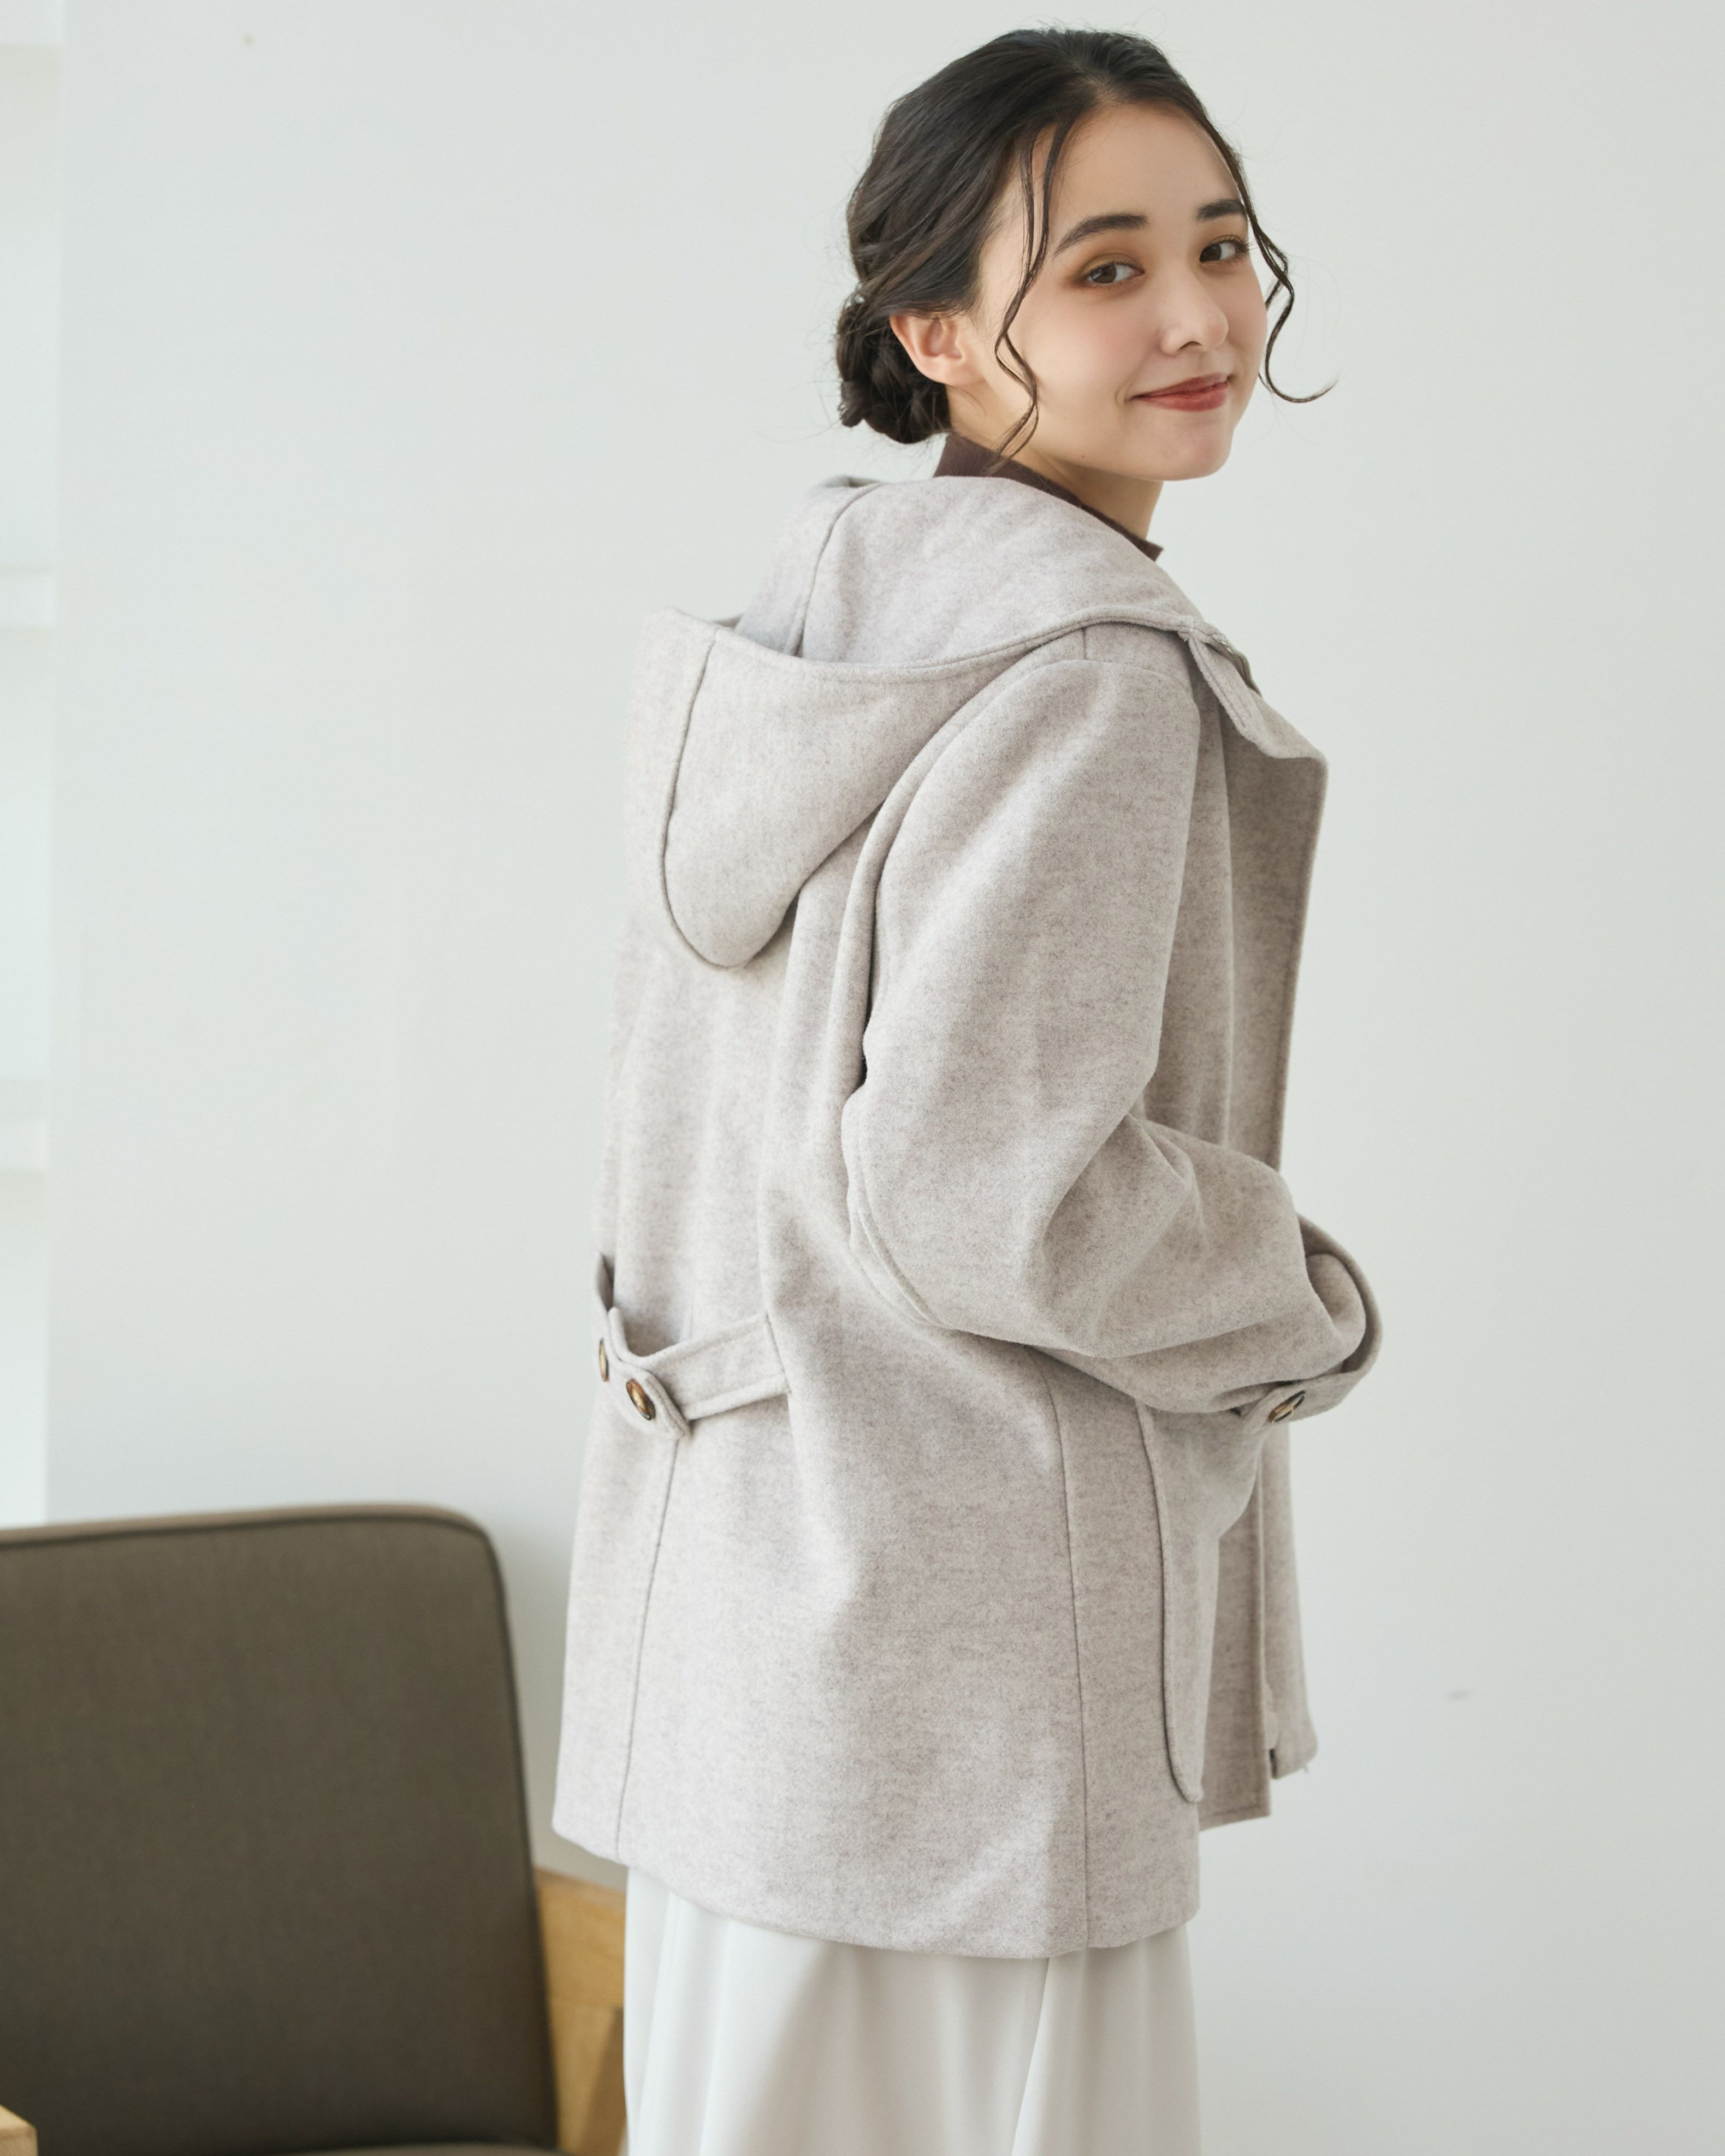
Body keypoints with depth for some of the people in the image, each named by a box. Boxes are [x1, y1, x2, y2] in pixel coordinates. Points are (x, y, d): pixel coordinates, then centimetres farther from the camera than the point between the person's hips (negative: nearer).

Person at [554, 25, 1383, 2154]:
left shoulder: (805, 618, 10)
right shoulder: (1094, 664, -18)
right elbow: (983, 1189, -24)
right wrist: (1310, 1309, -8)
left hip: (734, 1580, 9)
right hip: (960, 1651, -9)